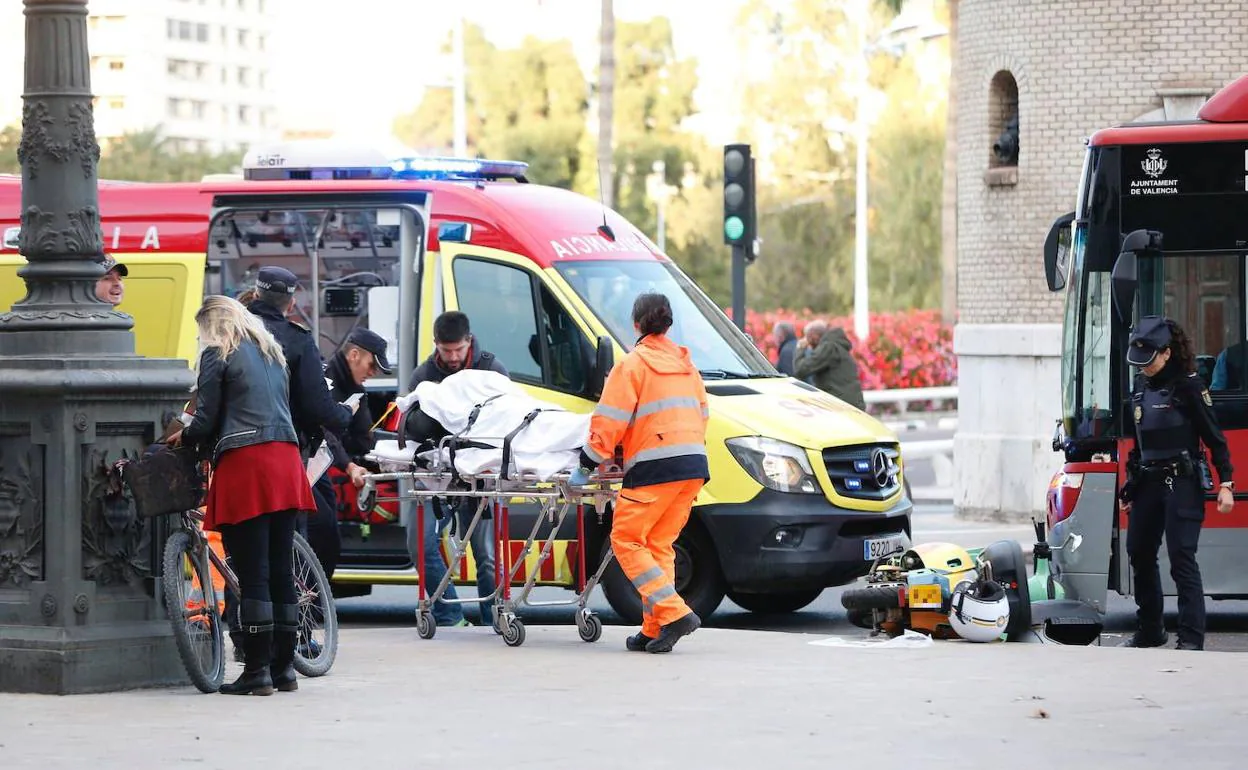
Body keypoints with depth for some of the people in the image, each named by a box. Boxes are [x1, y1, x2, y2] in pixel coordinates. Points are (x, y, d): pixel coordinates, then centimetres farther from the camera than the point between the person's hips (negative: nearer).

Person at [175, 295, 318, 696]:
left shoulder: (218, 354, 1)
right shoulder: (272, 353, 23)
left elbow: (206, 421, -3)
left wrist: (184, 438, 19)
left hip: (245, 463, -7)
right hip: (285, 459, 7)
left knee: (253, 575, -7)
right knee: (281, 572, 9)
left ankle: (257, 671, -7)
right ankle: (284, 668, 11)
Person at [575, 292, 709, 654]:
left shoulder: (633, 364, -3)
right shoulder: (685, 364, 19)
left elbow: (610, 421, -7)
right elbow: (702, 411, 23)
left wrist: (588, 463, 0)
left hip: (655, 467, -7)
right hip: (694, 467, 7)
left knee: (627, 541, -2)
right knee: (659, 544, 12)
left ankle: (674, 613, -15)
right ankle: (655, 630, 6)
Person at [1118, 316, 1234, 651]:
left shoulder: (1187, 386, -8)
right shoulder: (1140, 388, 13)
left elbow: (1215, 438, -8)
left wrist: (1226, 484, -14)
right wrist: (1130, 486, 20)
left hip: (1182, 484, -8)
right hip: (1148, 482, 8)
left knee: (1181, 557, -12)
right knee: (1140, 554, 10)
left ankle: (1191, 638, -12)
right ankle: (1150, 630, 22)